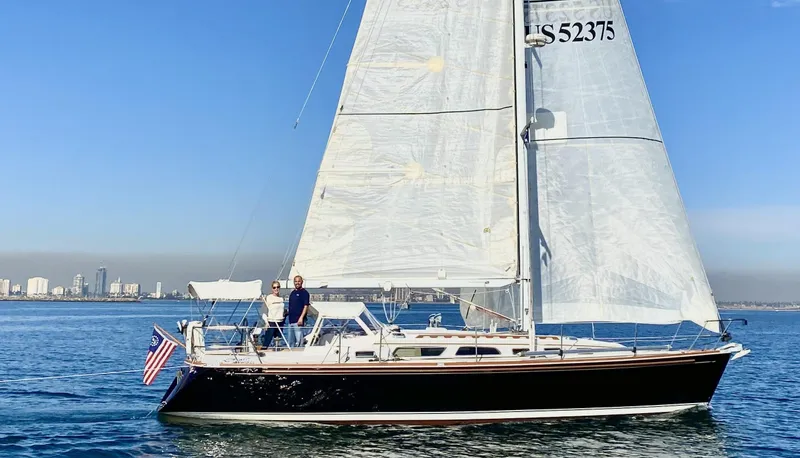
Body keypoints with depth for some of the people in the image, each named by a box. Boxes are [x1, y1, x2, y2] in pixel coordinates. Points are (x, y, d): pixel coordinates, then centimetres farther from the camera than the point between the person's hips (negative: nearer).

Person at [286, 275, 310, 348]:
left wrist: (301, 317, -20)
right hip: (290, 320, 8)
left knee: (298, 340, -8)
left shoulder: (304, 292, -5)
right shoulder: (292, 293, 18)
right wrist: (288, 316, 17)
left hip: (298, 320, -8)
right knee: (290, 341, 13)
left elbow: (306, 306, -12)